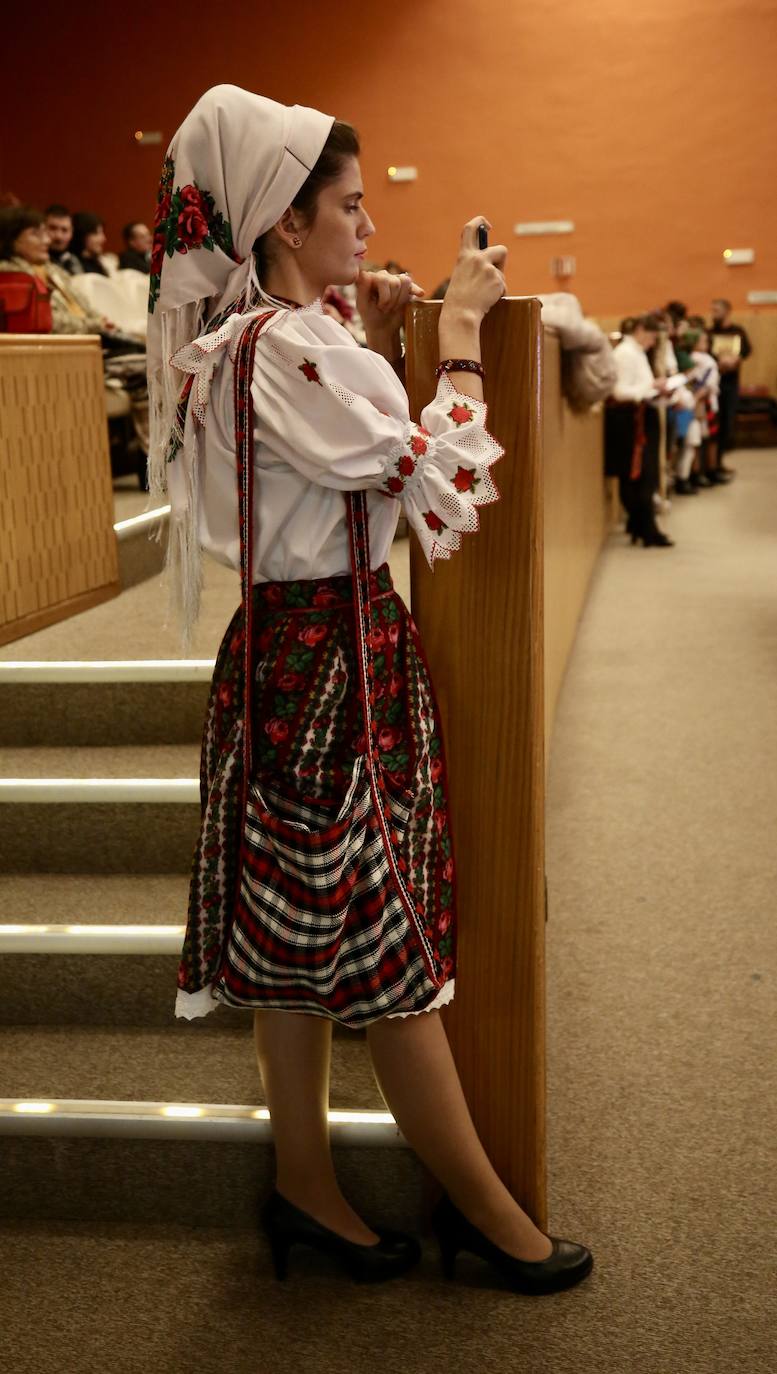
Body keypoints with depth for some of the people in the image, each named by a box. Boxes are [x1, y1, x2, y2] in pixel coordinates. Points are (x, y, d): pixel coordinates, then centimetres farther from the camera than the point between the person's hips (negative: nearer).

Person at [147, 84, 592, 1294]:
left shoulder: (239, 338, 11)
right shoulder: (292, 347, -20)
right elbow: (450, 493, -22)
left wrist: (381, 347, 13)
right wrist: (460, 328, -13)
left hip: (288, 649, 10)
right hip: (334, 662, -10)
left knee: (302, 924, 16)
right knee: (391, 955, 3)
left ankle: (306, 1186, 31)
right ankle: (484, 1208, 21)